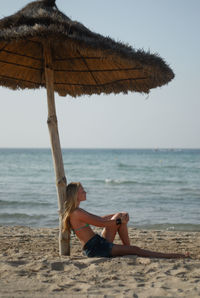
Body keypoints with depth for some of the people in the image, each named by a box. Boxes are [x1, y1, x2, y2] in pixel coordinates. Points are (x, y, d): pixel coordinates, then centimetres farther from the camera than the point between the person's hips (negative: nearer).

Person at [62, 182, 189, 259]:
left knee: (119, 216, 10)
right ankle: (169, 256, -3)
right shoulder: (77, 213, -18)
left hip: (100, 243, 10)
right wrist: (120, 221, -8)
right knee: (134, 250, -9)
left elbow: (99, 218, 19)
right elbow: (100, 223, -19)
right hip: (96, 248, -10)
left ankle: (127, 246, 11)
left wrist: (119, 216, 10)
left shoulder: (77, 212, 13)